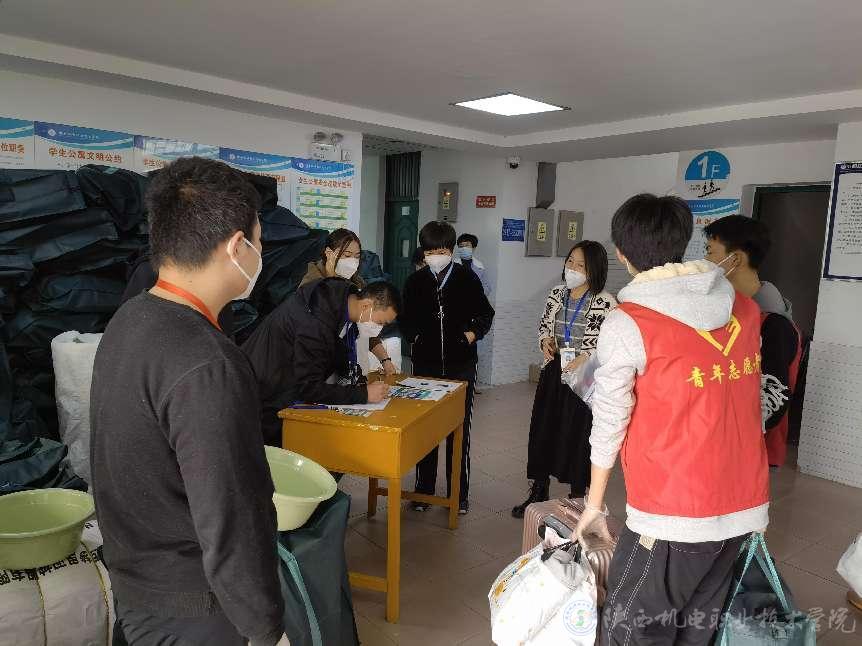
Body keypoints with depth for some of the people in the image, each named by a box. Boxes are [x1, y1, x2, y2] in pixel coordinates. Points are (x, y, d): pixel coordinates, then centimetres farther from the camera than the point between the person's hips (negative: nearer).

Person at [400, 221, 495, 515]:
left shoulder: (467, 278, -3)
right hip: (426, 364, 2)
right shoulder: (415, 281, 2)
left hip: (461, 364, -1)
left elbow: (486, 313, 8)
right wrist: (413, 336, -2)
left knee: (460, 430, 5)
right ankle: (423, 490, 22)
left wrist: (473, 333, -8)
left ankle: (460, 493, 18)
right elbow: (405, 318, 14)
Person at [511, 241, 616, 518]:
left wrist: (585, 358, -24)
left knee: (578, 435, 6)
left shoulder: (605, 302, -12)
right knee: (542, 431, 11)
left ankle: (577, 499, 26)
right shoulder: (557, 294, 6)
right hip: (553, 372, 5)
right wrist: (545, 341, -2)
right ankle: (538, 493, 30)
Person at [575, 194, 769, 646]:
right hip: (746, 505, 7)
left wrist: (594, 504, 6)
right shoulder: (745, 309, 3)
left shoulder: (627, 325, -15)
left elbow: (608, 423, -7)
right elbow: (738, 398, 10)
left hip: (675, 512, -6)